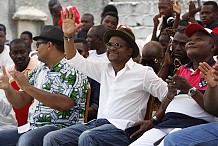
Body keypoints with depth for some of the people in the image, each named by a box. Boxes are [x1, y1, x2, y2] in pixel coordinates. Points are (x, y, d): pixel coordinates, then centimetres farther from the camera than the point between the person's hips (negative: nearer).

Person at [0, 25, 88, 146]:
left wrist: (28, 87, -20)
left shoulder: (72, 71, -7)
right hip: (31, 127, 8)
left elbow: (64, 104, -22)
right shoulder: (38, 71, 17)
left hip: (61, 127, -8)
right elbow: (20, 102, 17)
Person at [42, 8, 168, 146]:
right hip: (98, 122, 7)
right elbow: (76, 60, 22)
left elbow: (168, 93, -2)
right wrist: (68, 36, 8)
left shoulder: (143, 72, 1)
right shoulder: (104, 69, 19)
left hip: (123, 127, -6)